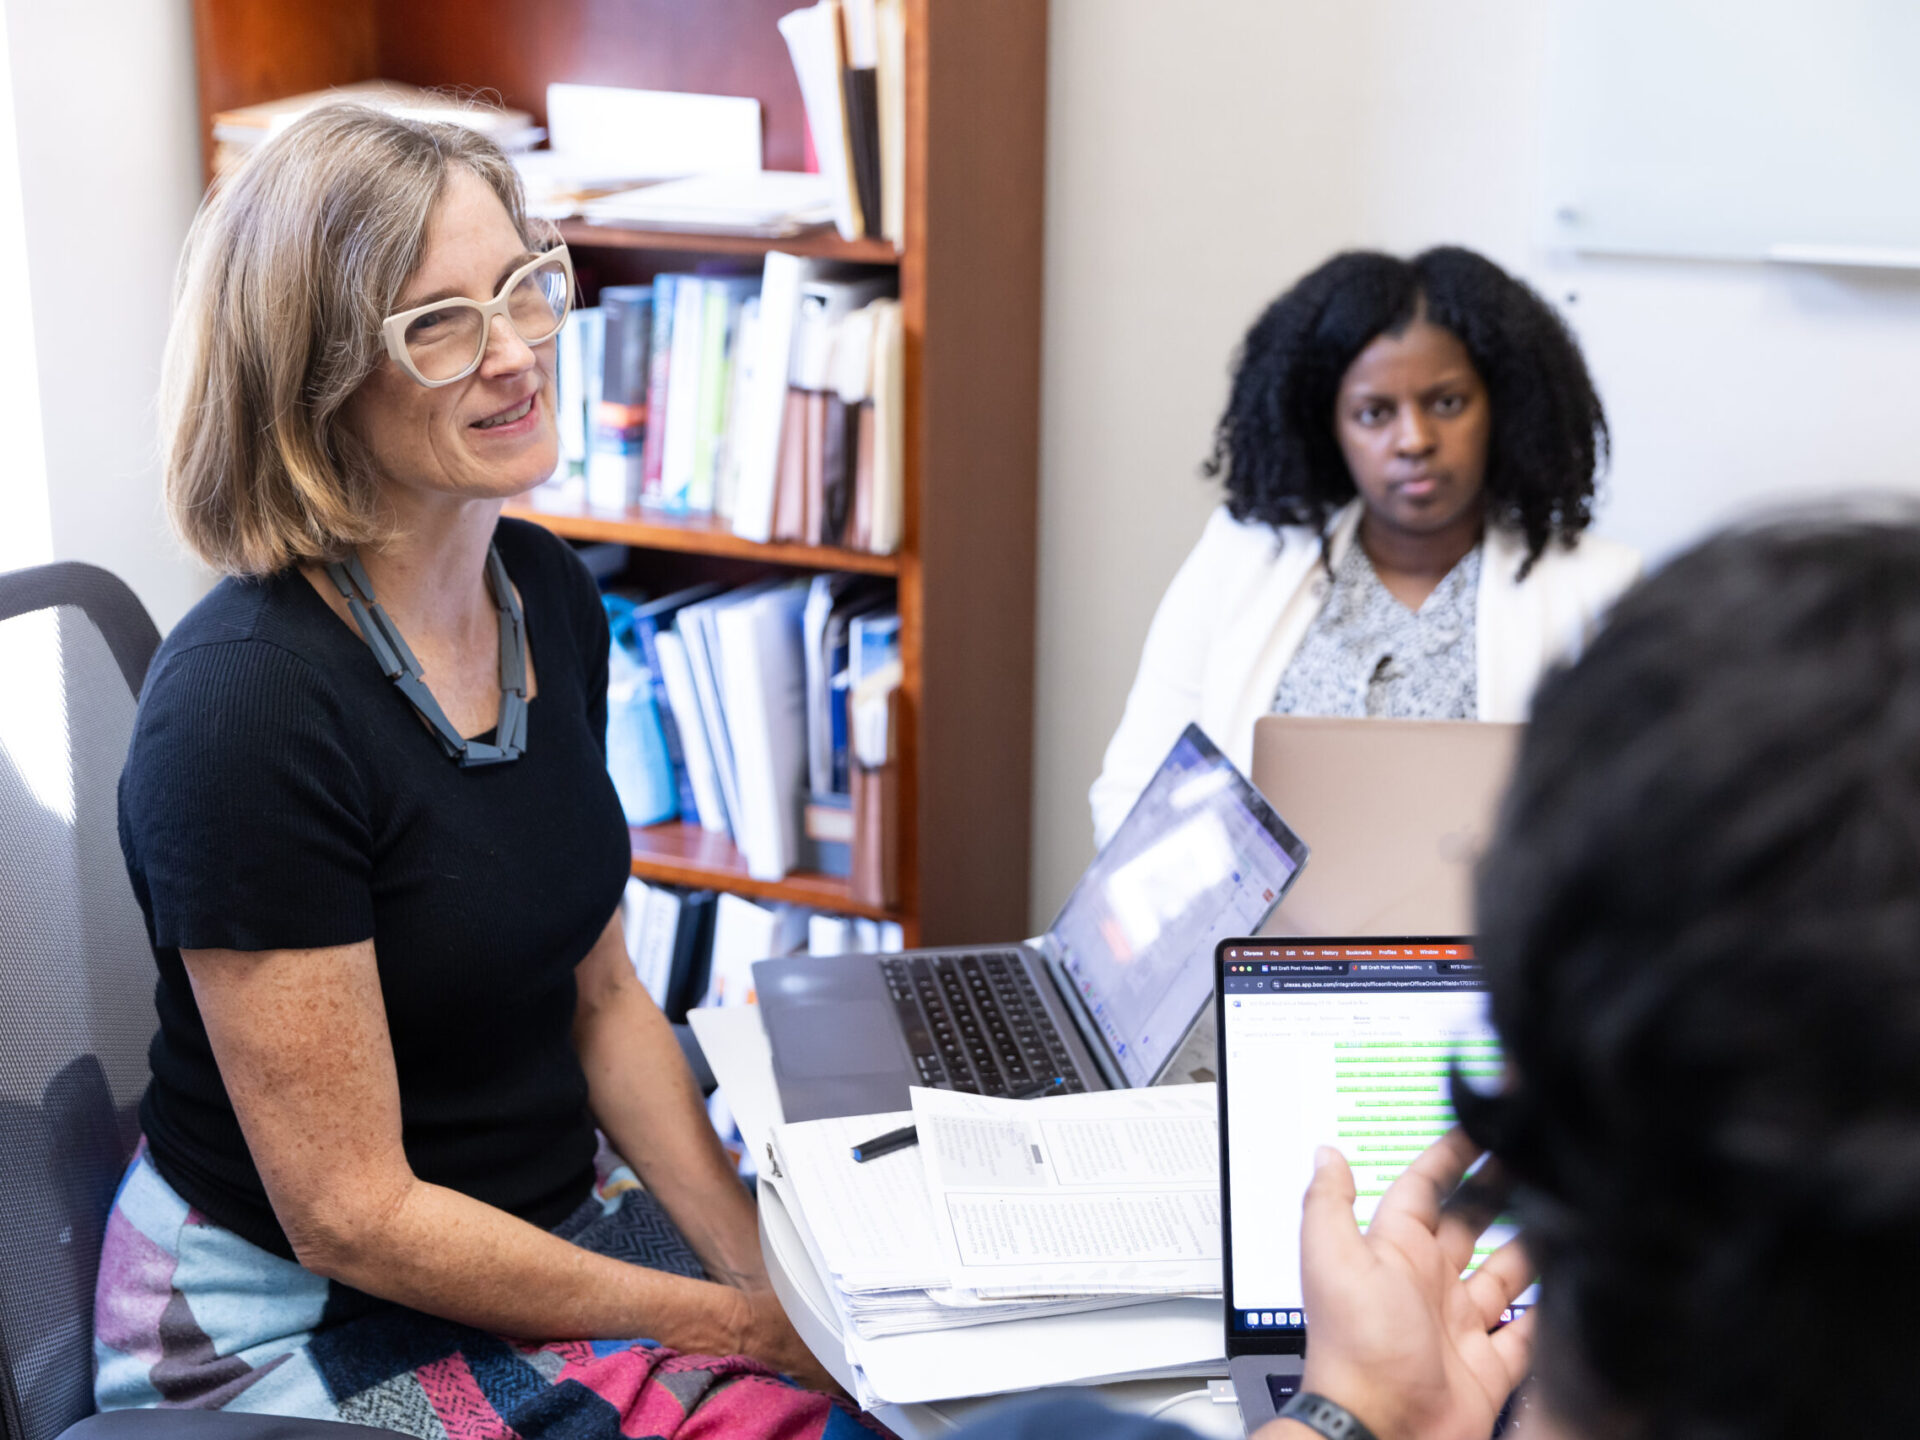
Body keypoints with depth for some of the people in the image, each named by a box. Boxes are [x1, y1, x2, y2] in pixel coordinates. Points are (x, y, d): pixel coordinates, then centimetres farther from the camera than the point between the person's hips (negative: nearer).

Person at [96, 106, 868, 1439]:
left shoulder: (548, 594, 0)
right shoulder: (249, 704, -24)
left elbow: (600, 993, 8)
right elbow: (349, 1217, -19)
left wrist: (770, 1267, -3)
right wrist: (744, 1325, -16)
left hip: (555, 1215, 7)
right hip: (296, 1322, -7)